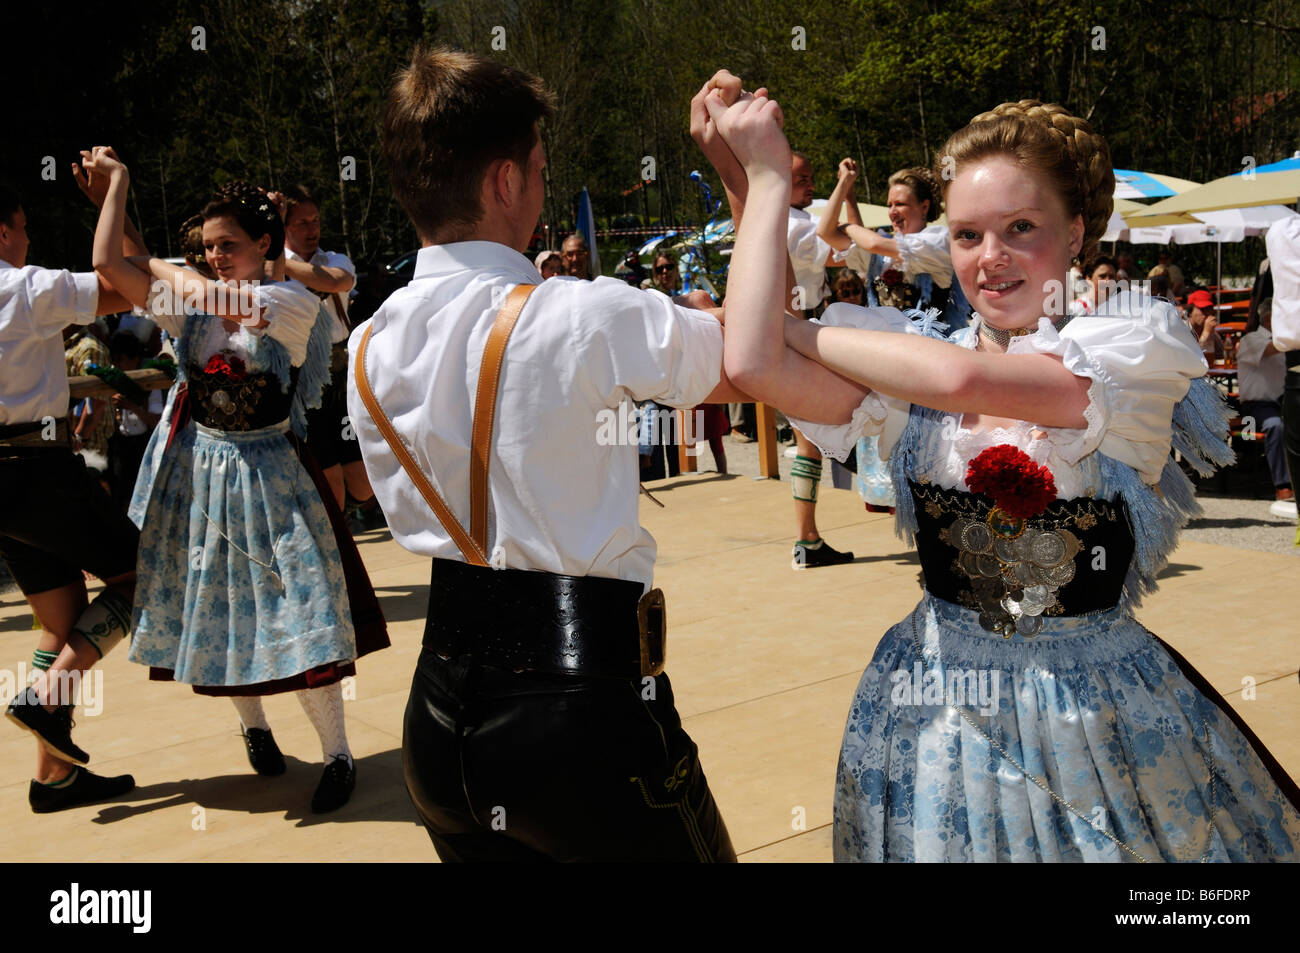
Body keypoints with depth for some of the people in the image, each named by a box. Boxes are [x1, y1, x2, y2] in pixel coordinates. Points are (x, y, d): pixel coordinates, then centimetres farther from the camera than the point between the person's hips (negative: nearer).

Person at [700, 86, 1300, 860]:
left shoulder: (1135, 347, -10)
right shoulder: (909, 371, -2)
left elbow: (963, 378, -27)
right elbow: (755, 363, -20)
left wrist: (799, 329, -15)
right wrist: (766, 179, -11)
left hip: (1105, 717, -2)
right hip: (938, 716, 2)